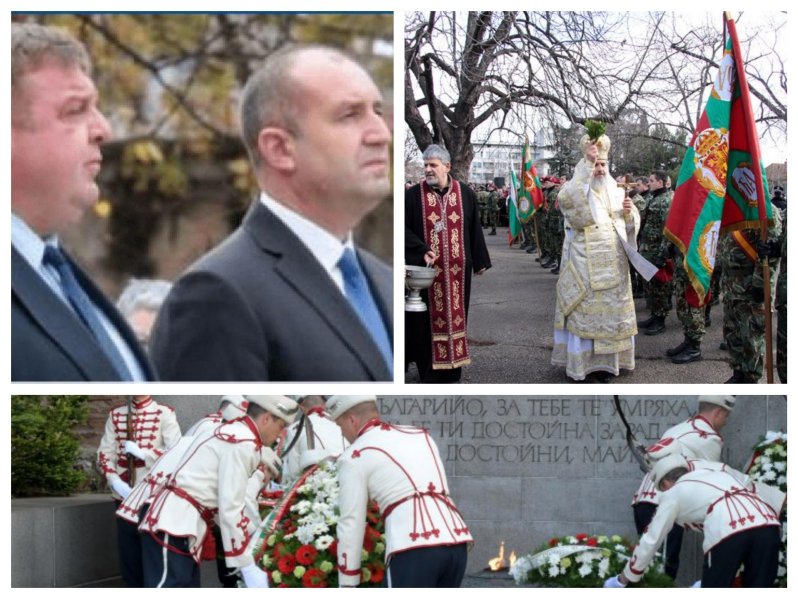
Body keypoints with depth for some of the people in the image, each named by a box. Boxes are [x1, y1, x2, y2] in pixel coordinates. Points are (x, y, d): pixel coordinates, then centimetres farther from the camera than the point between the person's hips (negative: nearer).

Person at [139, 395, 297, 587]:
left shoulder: (235, 434, 18)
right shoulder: (243, 444, -14)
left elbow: (231, 501, 21)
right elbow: (230, 509, -18)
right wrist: (248, 567, -15)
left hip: (181, 525, 11)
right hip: (175, 525, -11)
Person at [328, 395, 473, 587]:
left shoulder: (354, 457, 7)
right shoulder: (421, 436, 25)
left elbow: (351, 524, 6)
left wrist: (347, 584, 12)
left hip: (414, 548, -6)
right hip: (456, 540, 7)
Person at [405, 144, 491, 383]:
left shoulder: (465, 194, 3)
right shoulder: (413, 195, -2)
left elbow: (474, 229, 9)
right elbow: (404, 228, -3)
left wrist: (480, 261, 11)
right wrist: (421, 250, -16)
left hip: (457, 269, 2)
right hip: (427, 268, -2)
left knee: (455, 315, 6)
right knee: (427, 319, 1)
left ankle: (451, 371, 14)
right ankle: (429, 371, 8)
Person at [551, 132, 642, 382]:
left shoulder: (615, 191, 13)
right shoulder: (575, 189, 0)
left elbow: (631, 225, 15)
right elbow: (564, 199, -25)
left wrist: (629, 213, -8)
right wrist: (588, 173, -30)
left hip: (612, 263, 4)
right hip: (584, 261, -4)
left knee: (611, 307, 6)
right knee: (584, 309, -5)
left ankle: (607, 359, 13)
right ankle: (581, 361, -1)